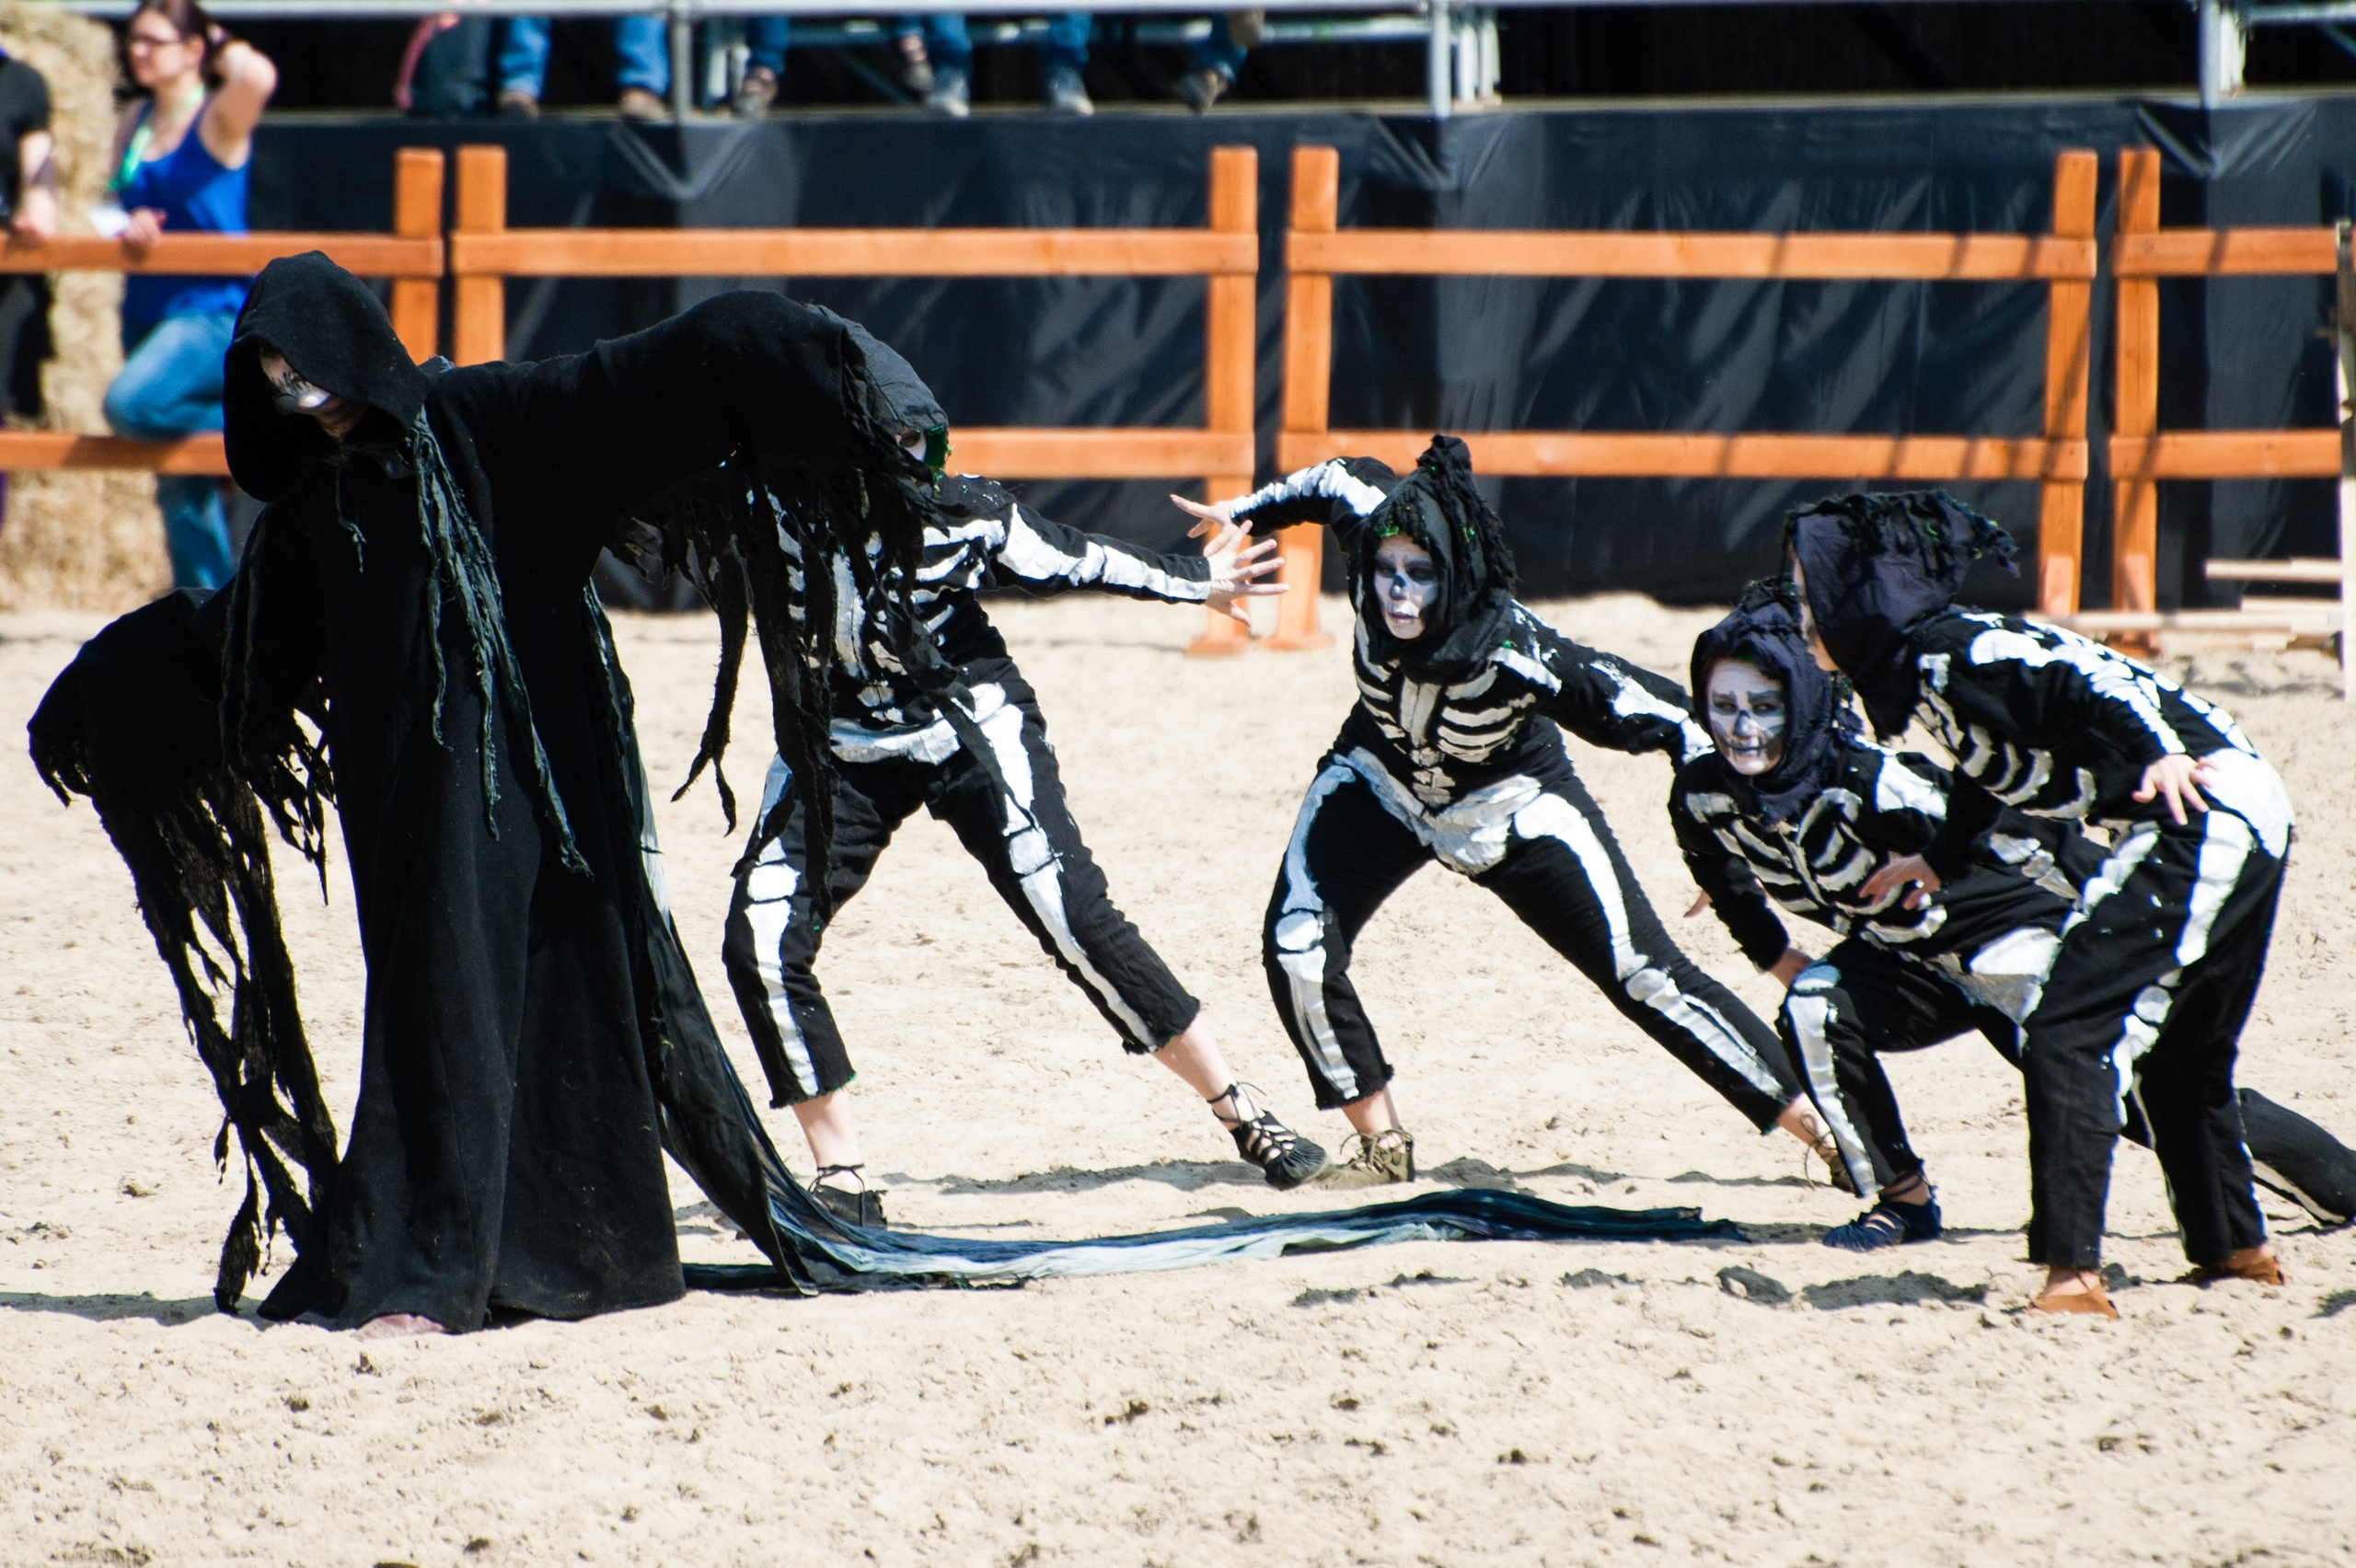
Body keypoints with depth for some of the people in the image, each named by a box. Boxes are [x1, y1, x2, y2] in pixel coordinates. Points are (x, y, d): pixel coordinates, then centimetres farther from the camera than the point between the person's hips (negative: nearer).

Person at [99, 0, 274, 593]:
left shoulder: (220, 116, -10)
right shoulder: (134, 124, 10)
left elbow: (259, 76, -33)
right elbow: (118, 207, 15)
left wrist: (229, 52, -11)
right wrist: (127, 228, -8)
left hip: (212, 314, -7)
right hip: (147, 313, 7)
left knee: (129, 405, -31)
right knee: (176, 484, 8)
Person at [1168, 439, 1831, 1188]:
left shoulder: (1516, 653, -39)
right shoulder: (1374, 553, -30)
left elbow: (1654, 709, -31)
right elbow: (1343, 479, -8)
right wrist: (1245, 511, 5)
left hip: (1513, 808, -4)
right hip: (1383, 783, 4)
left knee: (1644, 976, -6)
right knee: (1297, 948, -15)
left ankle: (1821, 1130, 3)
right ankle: (1383, 1145, 3)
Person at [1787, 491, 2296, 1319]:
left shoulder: (1947, 657, -14)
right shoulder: (1916, 667, 14)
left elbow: (2076, 679, -28)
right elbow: (1994, 760, 32)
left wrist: (2159, 754, -41)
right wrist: (1945, 860, 45)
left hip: (2199, 807, -10)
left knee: (2068, 1039, -13)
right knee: (2181, 1054, 27)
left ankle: (2072, 1272, -19)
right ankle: (2234, 1245, 42)